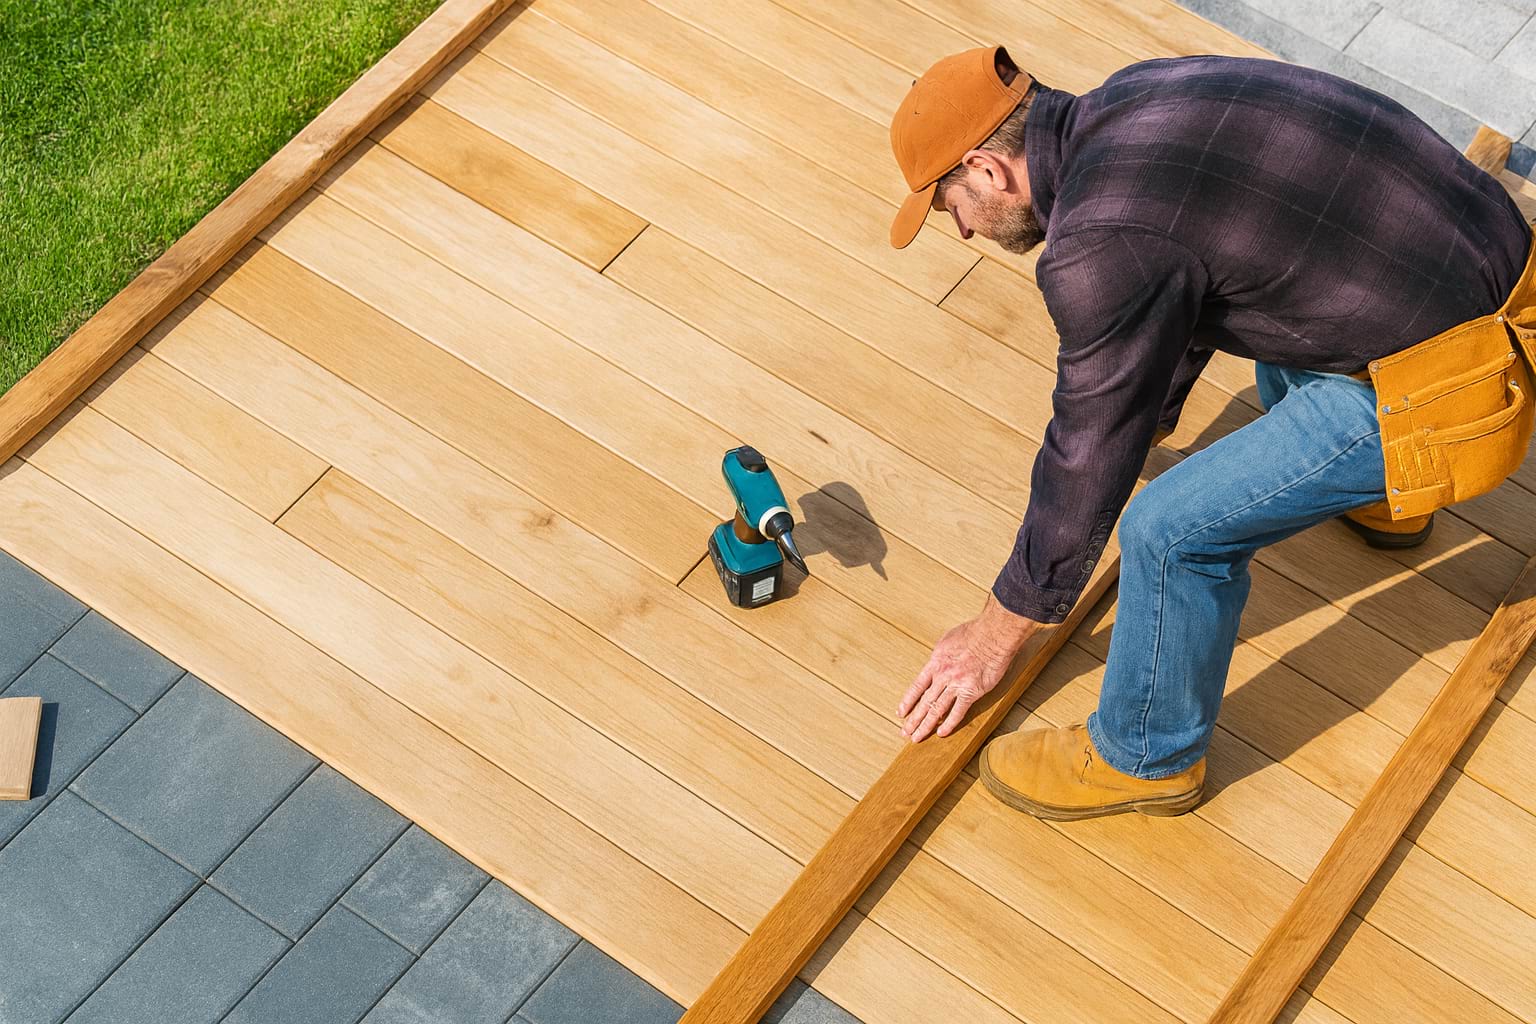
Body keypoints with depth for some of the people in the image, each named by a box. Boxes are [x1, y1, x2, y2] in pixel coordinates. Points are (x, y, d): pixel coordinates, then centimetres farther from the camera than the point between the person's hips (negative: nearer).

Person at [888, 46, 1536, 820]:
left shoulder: (1102, 247, -21)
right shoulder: (1129, 98, 6)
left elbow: (1088, 462, -10)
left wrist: (998, 634, 5)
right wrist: (1149, 419, 42)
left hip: (1451, 387, -9)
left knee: (1176, 530, -8)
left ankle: (1146, 757, 17)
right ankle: (1375, 499, 52)